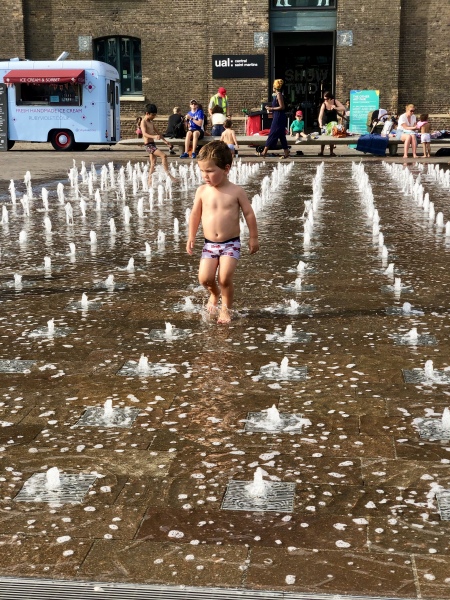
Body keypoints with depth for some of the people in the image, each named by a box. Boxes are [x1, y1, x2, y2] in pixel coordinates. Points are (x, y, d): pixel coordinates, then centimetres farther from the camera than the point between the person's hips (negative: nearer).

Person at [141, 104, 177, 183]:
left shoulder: (151, 122, 17)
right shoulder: (143, 122, -10)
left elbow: (157, 132, 26)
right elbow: (145, 134, -26)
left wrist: (165, 141, 24)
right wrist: (154, 136, -42)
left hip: (153, 144, 9)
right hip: (148, 145, -9)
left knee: (153, 164, 8)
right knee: (163, 156, -21)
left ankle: (150, 181, 11)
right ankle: (169, 175, -21)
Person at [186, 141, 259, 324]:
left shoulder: (236, 191, -8)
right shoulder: (202, 191, -1)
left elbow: (249, 214, 0)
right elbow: (195, 214, 11)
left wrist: (253, 237, 3)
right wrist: (191, 237, 11)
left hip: (231, 244, -3)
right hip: (209, 244, 3)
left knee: (225, 278, -13)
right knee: (205, 278, -6)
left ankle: (226, 308, 11)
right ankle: (214, 293, 30)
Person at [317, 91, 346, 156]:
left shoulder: (335, 101, -14)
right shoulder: (324, 104, -20)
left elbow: (343, 108, -19)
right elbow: (320, 116, -28)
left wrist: (335, 108, -37)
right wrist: (320, 124, -46)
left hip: (333, 122, 1)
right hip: (325, 123, -1)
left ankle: (331, 152, 7)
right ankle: (321, 152, 0)